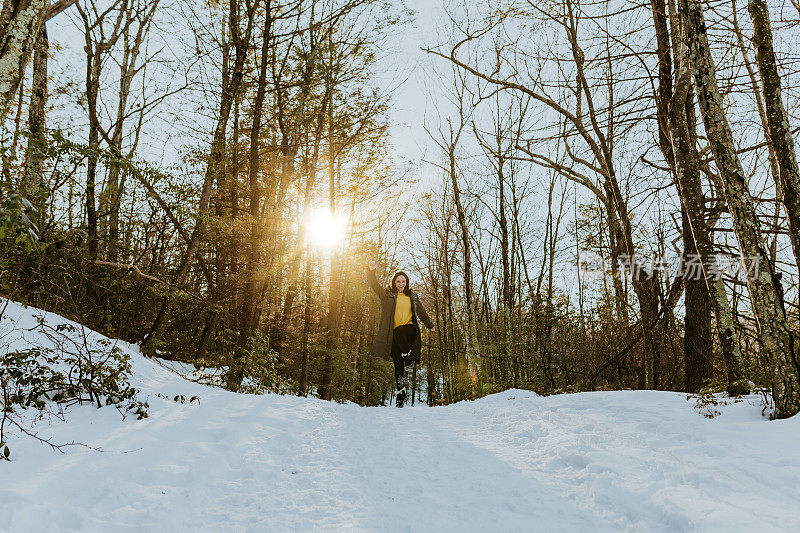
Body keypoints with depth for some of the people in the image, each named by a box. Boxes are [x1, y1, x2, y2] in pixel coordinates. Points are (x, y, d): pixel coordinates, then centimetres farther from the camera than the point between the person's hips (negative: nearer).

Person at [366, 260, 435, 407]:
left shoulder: (412, 296, 15)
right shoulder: (387, 294, 9)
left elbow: (421, 312, 27)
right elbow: (374, 285, -5)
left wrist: (430, 325, 34)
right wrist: (371, 271, -21)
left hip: (409, 329, 0)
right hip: (394, 335, 0)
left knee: (399, 332, -37)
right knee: (397, 364, -4)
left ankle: (408, 356, -23)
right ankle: (401, 393, 4)